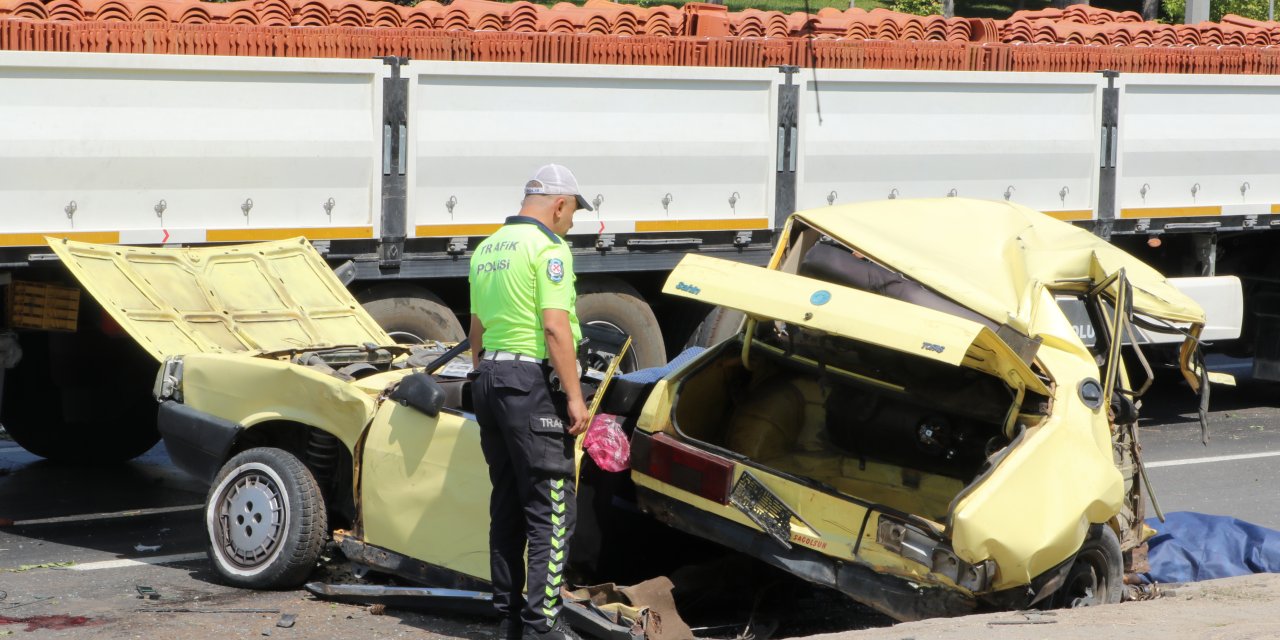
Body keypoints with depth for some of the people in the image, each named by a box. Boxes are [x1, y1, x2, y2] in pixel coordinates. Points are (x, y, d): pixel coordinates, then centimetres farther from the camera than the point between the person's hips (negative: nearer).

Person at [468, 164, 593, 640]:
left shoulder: (487, 249, 16)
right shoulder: (548, 247, -10)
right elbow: (556, 327, -18)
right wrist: (574, 396, -17)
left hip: (490, 378, 9)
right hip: (533, 381, -9)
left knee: (507, 505, 13)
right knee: (551, 509, -6)